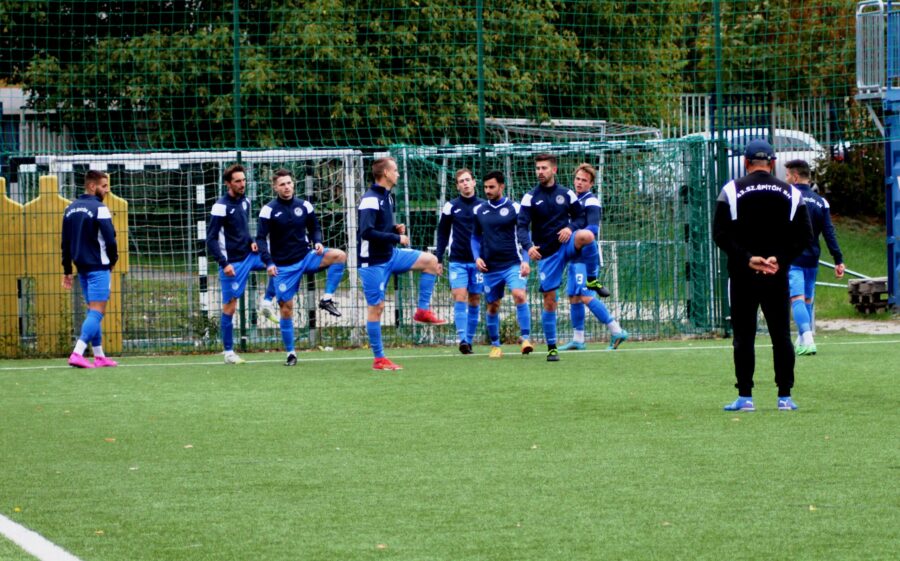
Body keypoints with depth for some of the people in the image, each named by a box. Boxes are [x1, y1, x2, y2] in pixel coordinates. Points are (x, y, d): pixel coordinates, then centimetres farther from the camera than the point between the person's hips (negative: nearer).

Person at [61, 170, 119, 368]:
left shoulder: (70, 209, 10)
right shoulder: (99, 209, -13)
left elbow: (66, 242, 13)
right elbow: (110, 239, -16)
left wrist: (67, 271, 16)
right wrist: (113, 260, 3)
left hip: (82, 268, 8)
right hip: (98, 267, -8)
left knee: (93, 311, 15)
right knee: (97, 312, -9)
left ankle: (99, 356, 16)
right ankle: (77, 354, -21)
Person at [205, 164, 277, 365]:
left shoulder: (245, 202, 7)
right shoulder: (221, 206, -14)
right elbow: (211, 239, -15)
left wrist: (251, 242, 3)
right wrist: (223, 263, -23)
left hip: (249, 255, 7)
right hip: (232, 263, -7)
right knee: (229, 307, -3)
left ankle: (266, 302, 6)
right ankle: (229, 353, 4)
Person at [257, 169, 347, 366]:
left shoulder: (304, 206, 3)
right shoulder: (269, 210, -7)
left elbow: (314, 228, 15)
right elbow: (261, 239, -8)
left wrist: (317, 242, -7)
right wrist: (268, 263, -21)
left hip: (305, 257, 2)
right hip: (283, 266, -2)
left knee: (339, 256, -22)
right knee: (286, 309, -1)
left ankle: (327, 299, -13)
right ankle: (290, 353, 11)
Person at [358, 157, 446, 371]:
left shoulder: (386, 197, 9)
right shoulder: (371, 200, -20)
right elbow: (366, 232, -28)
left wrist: (395, 228, 2)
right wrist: (396, 238, -22)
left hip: (390, 255, 9)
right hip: (373, 261, -9)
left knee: (431, 261, 3)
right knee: (376, 307, -3)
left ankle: (423, 310, 7)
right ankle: (379, 359, 3)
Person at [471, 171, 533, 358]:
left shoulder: (514, 208, -1)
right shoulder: (479, 211, 8)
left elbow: (524, 235, 1)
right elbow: (475, 237, 17)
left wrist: (525, 260, -10)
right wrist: (477, 257, 1)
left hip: (513, 264, -3)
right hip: (490, 268, 3)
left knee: (520, 295, -25)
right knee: (492, 306, 8)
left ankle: (526, 338, -21)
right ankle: (495, 345, 24)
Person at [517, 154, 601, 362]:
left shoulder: (566, 194, 5)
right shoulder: (530, 198, 0)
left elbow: (580, 216, 13)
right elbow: (522, 226, -8)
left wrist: (571, 228, -10)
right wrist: (529, 246, -26)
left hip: (567, 244, 0)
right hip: (546, 253, 0)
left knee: (586, 236, -35)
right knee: (549, 301, -2)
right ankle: (552, 348, 9)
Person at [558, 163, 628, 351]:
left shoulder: (591, 202, -9)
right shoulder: (574, 200, 18)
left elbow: (593, 229, -23)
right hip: (575, 257, 9)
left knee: (585, 296, -17)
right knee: (573, 297, 10)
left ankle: (616, 331, -16)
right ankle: (578, 340, 16)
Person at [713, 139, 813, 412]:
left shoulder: (732, 190, -1)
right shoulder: (790, 193, 5)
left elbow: (720, 234, -8)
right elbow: (805, 236, 0)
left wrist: (747, 259, -11)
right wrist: (780, 259, -6)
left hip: (743, 276, -2)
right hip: (777, 277, 2)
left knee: (743, 337, 2)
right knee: (781, 336, 6)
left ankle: (745, 397, -1)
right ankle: (785, 397, 5)